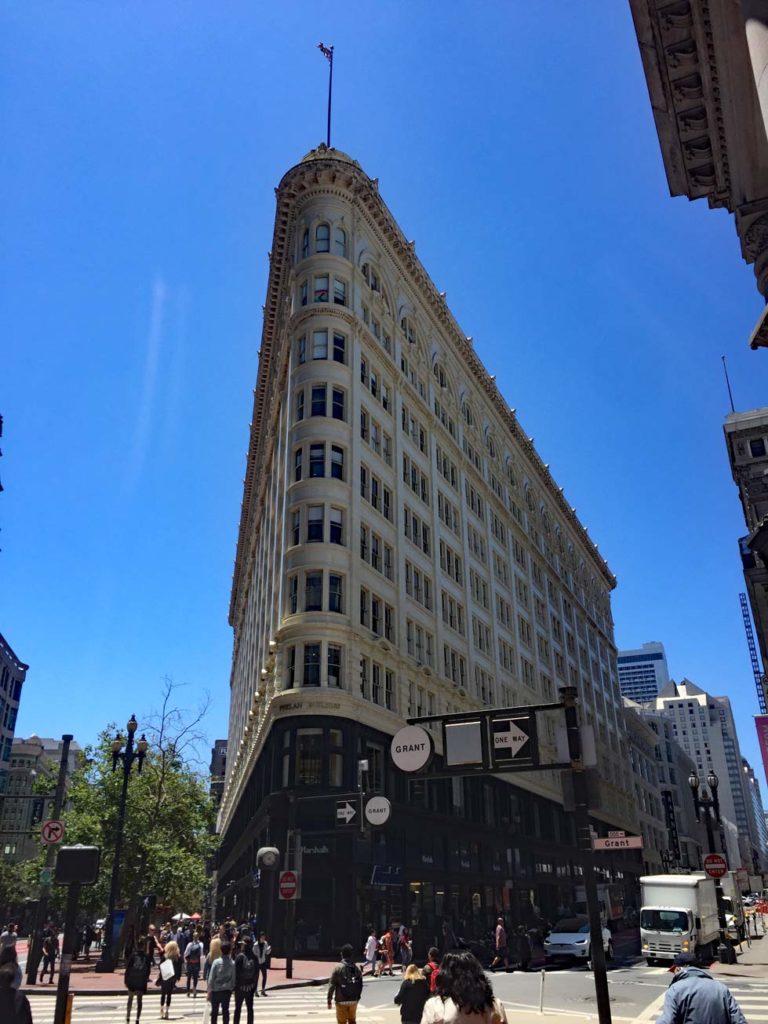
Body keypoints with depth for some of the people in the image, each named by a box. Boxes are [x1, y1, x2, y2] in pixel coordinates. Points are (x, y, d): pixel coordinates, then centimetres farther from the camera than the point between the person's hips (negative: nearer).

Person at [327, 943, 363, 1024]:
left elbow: (332, 985, -12)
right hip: (354, 1001, 4)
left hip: (341, 1001, -4)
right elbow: (360, 985, 4)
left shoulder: (338, 967, -12)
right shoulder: (357, 968, -1)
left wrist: (329, 1000, -4)